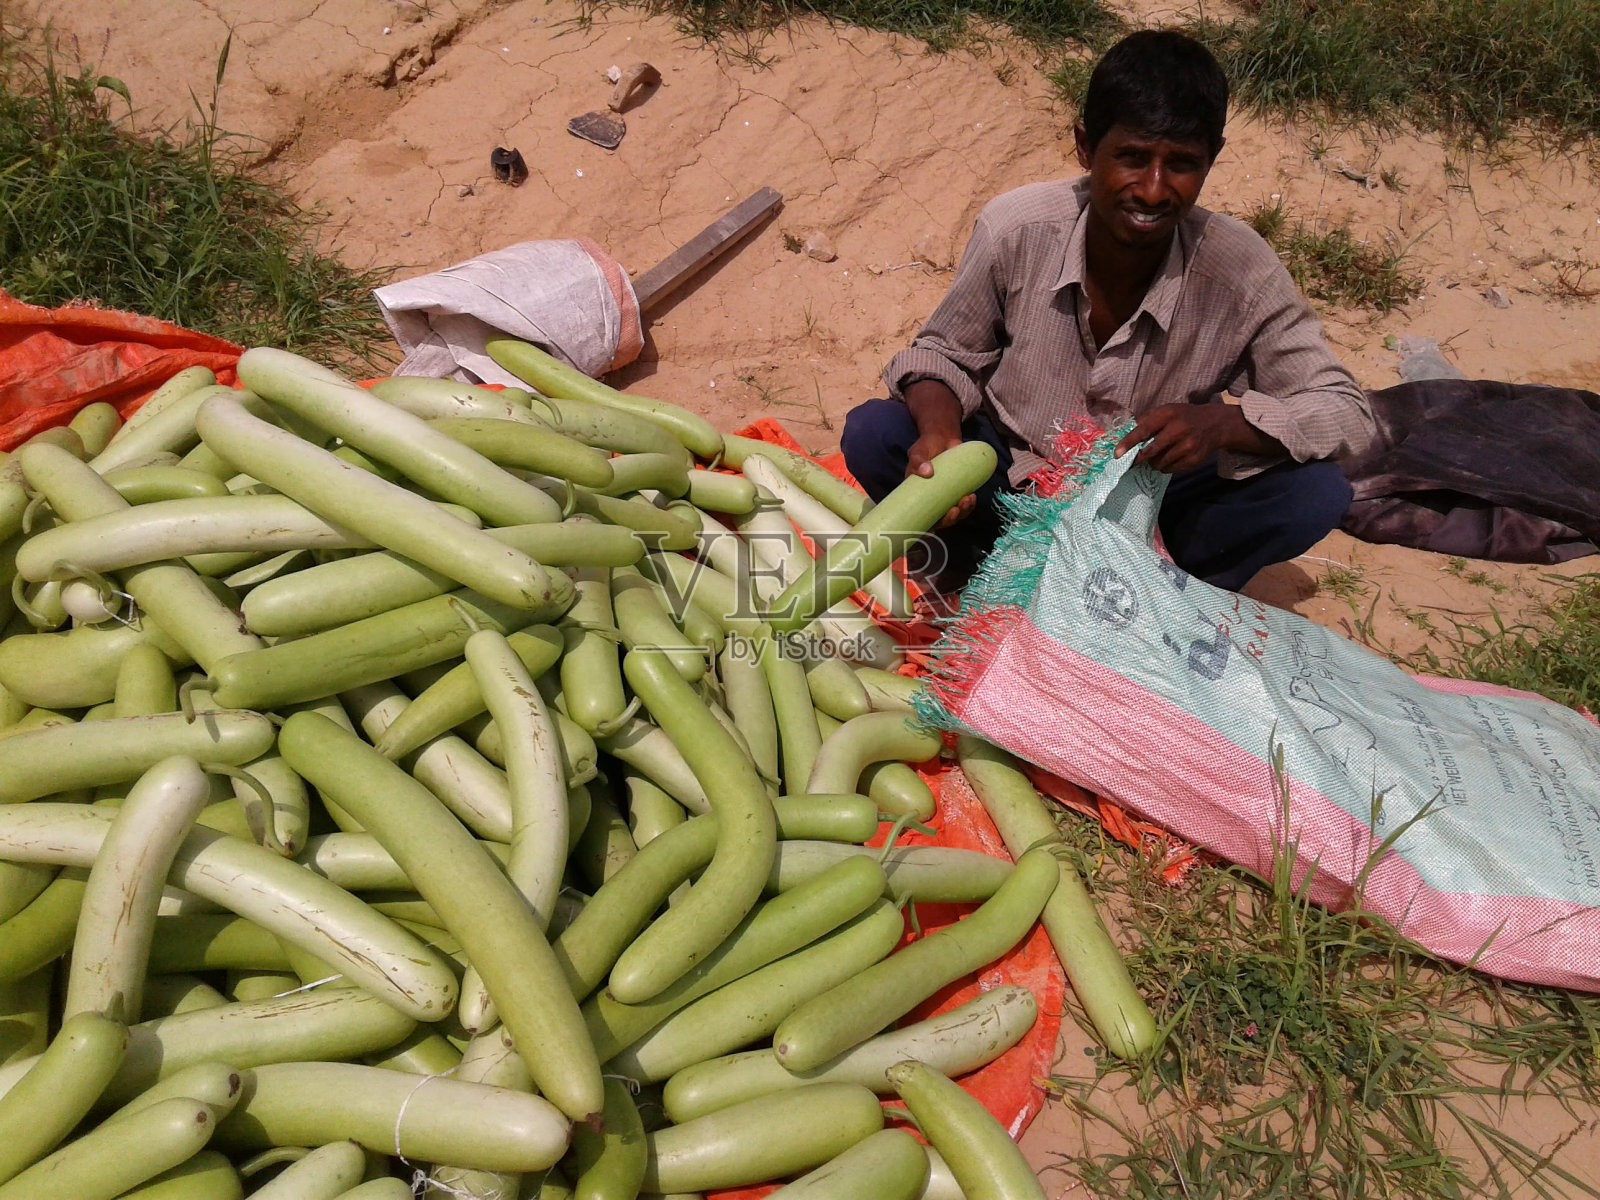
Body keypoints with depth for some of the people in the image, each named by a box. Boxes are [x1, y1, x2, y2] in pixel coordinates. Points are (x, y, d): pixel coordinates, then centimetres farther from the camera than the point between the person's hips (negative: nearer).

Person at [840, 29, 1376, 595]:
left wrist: (1221, 423, -35)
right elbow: (947, 352, -6)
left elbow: (1348, 413, -15)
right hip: (1008, 477, 0)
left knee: (1316, 493, -22)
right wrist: (940, 432, -29)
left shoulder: (1241, 271, -22)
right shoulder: (1015, 227, -21)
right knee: (872, 435, -23)